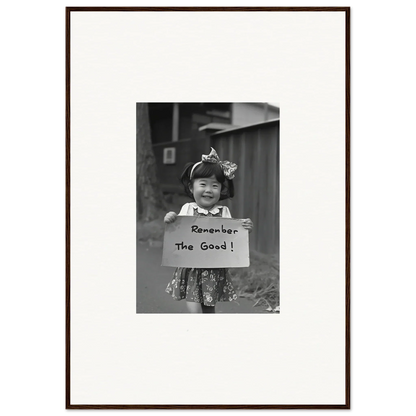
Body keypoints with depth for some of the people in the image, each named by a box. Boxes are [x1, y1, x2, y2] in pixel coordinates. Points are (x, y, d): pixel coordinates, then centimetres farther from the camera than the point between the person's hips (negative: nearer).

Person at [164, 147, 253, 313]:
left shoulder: (223, 212, -1)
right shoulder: (187, 209, -2)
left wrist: (244, 229, -15)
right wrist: (170, 221, -18)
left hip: (215, 272, 1)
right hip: (191, 270, -1)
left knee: (209, 309, 11)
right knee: (195, 310, -9)